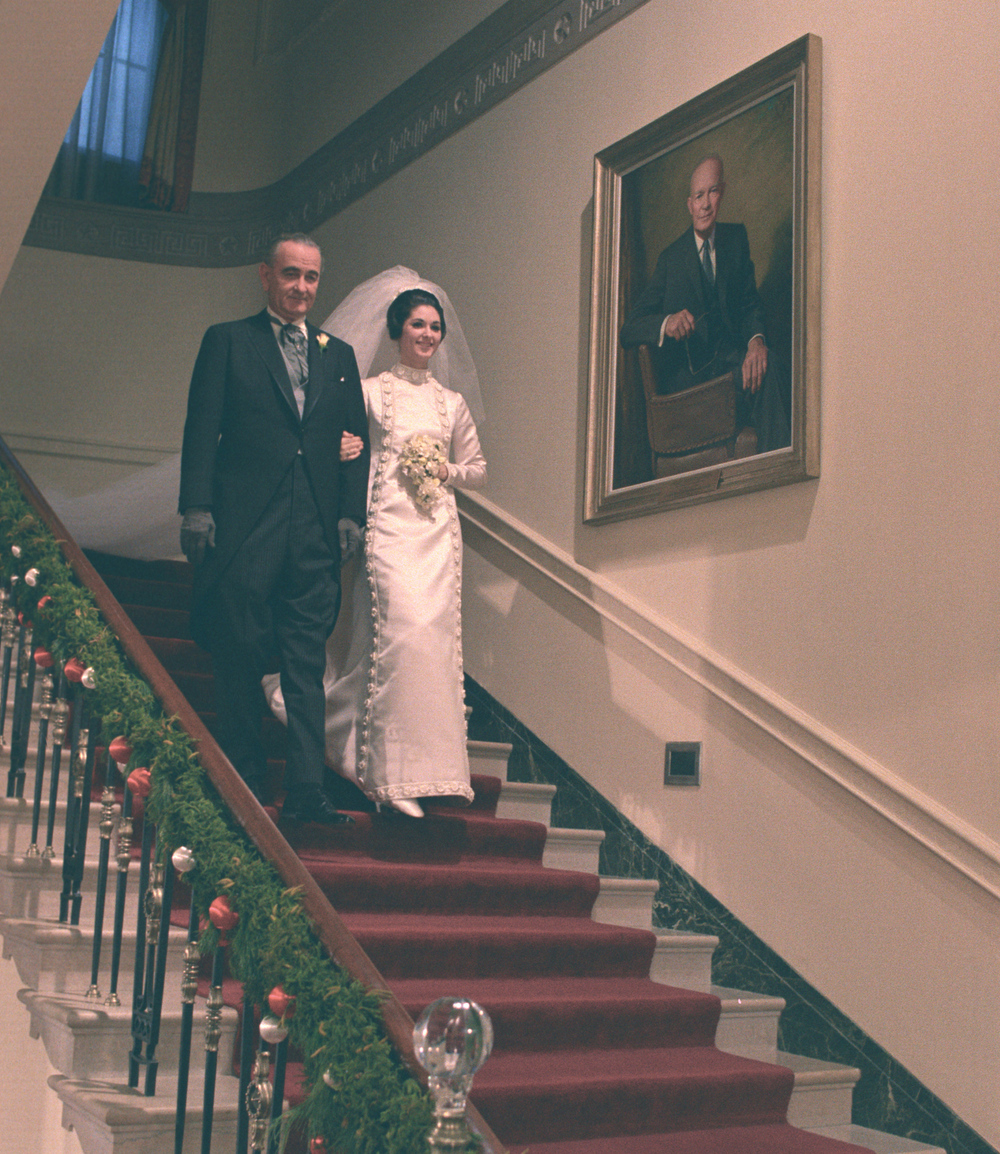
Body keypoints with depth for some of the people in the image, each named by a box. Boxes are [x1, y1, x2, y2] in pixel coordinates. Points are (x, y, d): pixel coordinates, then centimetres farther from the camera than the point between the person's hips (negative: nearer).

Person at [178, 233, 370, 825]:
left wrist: (351, 513, 2)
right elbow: (202, 430, 1)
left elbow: (356, 442, 14)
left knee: (308, 665, 0)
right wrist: (198, 507, -8)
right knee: (240, 659, 3)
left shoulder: (339, 355, 18)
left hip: (316, 533, 2)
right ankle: (245, 786, 14)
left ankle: (307, 791, 1)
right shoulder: (227, 341, 9)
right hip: (243, 526, -2)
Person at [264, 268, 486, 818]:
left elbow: (477, 469, 23)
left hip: (439, 530, 4)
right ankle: (394, 774, -11)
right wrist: (337, 448, -16)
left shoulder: (453, 402, 17)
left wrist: (446, 471, 3)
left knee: (438, 637, -2)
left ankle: (431, 766, 10)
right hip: (389, 525, -4)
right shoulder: (370, 391, 7)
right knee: (402, 631, -16)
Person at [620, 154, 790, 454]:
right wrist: (665, 324, -20)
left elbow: (750, 303, 8)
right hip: (684, 374, -2)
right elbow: (629, 329, 4)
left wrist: (756, 339, -18)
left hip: (729, 359, 2)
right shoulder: (671, 259, 11)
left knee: (768, 366, -33)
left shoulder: (736, 238, 17)